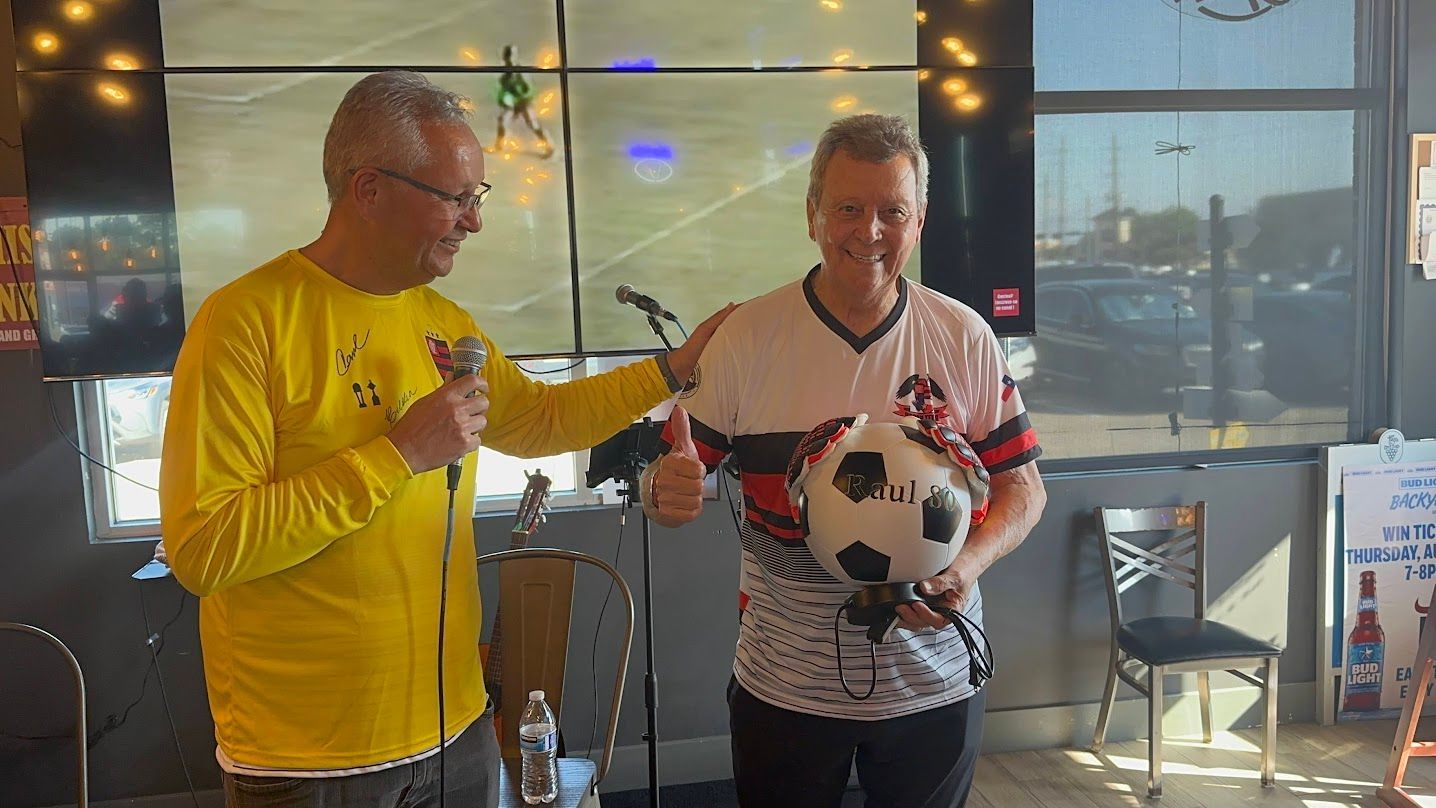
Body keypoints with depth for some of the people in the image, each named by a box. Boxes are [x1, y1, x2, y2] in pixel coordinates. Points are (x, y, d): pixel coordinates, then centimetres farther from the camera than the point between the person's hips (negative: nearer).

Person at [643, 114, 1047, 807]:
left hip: (935, 682, 1)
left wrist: (969, 564, -18)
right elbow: (672, 475, -5)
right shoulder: (746, 337, -7)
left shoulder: (965, 339, -3)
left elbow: (1021, 485, 1)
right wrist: (667, 492, -28)